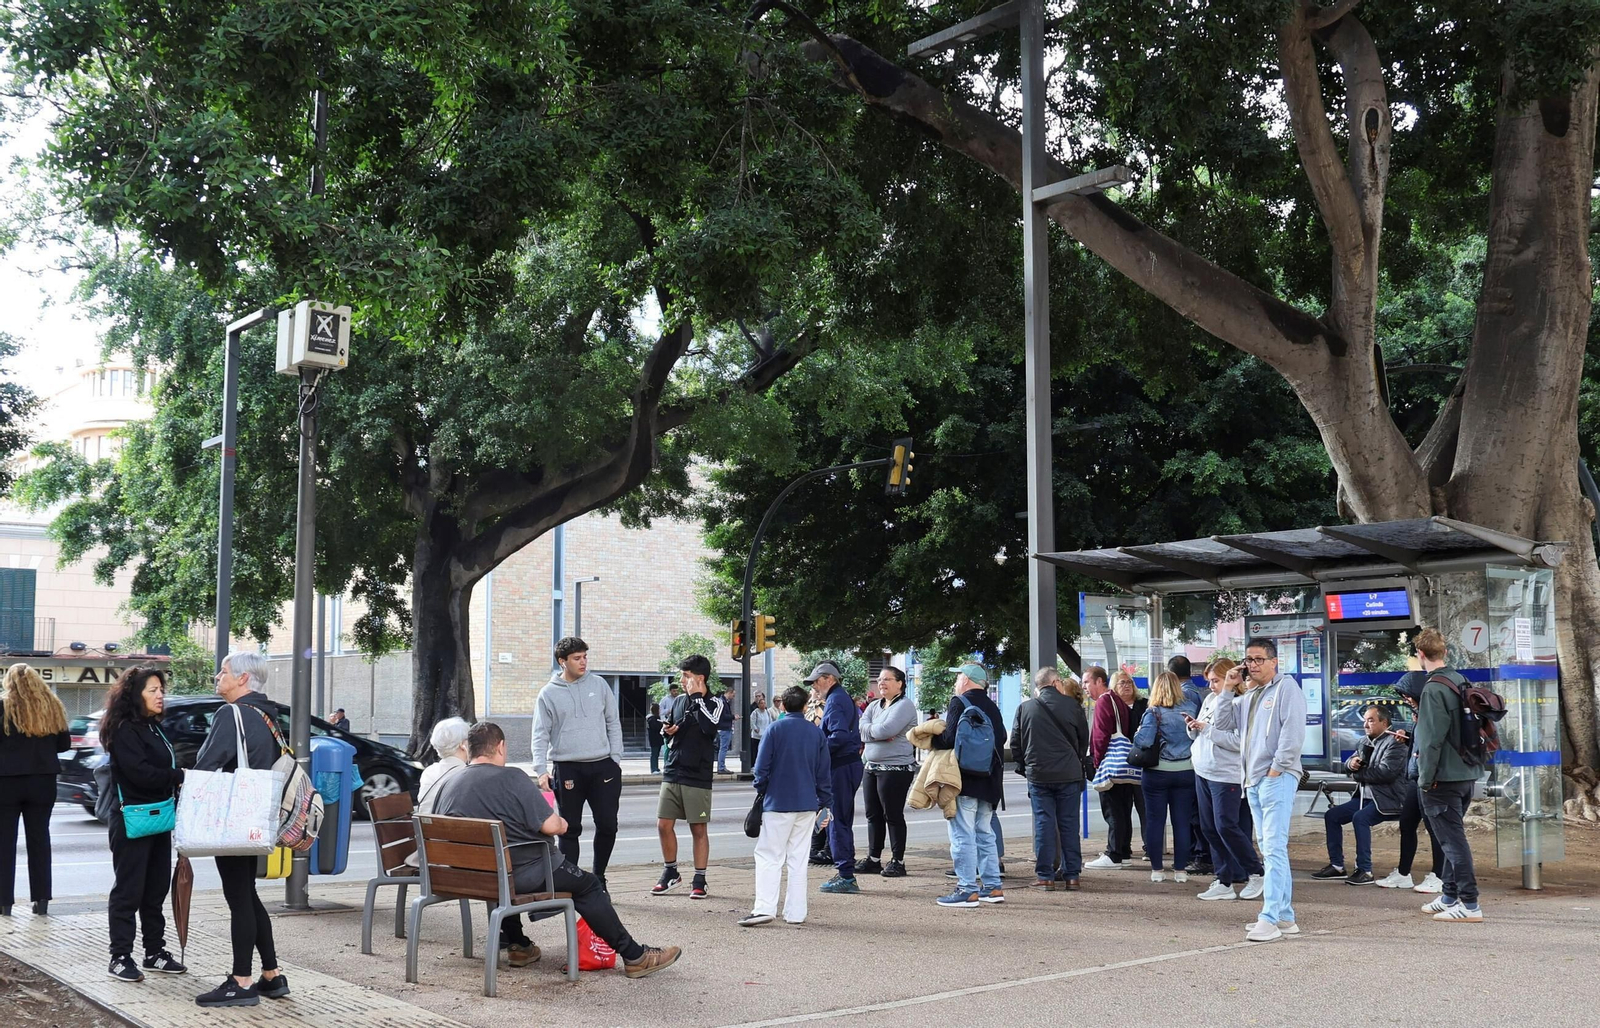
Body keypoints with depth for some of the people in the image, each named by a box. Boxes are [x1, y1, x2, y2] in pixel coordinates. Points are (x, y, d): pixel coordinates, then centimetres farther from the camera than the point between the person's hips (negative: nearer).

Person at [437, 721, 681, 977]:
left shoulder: (450, 785, 2)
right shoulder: (512, 778, -17)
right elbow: (552, 826, -20)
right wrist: (562, 823, 4)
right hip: (524, 874, -7)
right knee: (588, 886, 7)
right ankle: (634, 956, 8)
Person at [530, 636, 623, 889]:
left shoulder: (599, 685, 6)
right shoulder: (549, 693, 1)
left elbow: (613, 723, 10)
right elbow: (540, 735, -1)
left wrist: (616, 759, 2)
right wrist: (541, 770, -12)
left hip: (602, 766, 2)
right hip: (567, 769, -2)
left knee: (607, 825, 2)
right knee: (570, 830, 4)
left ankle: (598, 878, 19)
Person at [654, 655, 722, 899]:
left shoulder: (714, 702, -4)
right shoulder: (679, 701, 11)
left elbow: (709, 727, -24)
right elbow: (667, 726, 25)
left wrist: (696, 696, -18)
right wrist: (666, 730, 1)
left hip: (698, 777, -5)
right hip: (672, 773, 5)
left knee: (698, 829, 2)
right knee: (664, 825, 4)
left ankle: (699, 880, 11)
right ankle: (671, 873, 21)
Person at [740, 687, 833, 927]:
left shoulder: (775, 729, -6)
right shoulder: (817, 733, 4)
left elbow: (762, 766, -6)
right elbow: (824, 772, 8)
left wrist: (761, 791, 11)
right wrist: (826, 803, 15)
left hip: (777, 803, -3)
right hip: (807, 804, 4)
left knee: (769, 857, -1)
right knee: (798, 859, 10)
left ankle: (764, 908, -12)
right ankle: (795, 912, 10)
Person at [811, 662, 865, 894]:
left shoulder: (835, 701, -13)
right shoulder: (845, 698, 18)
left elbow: (839, 736, -24)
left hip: (841, 767, -10)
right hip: (850, 763, 10)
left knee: (838, 820, -7)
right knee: (842, 820, 14)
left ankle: (846, 876, -5)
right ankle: (845, 873, 18)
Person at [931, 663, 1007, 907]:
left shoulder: (959, 703, -9)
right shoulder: (992, 708, 13)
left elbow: (950, 739, -16)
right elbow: (1001, 739, 12)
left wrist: (932, 738, 0)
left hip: (965, 779, -8)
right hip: (989, 780, 8)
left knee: (962, 834, -5)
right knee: (985, 834, 16)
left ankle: (967, 889, -6)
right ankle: (992, 887, 17)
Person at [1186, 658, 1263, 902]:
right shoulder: (1209, 700, 11)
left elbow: (1238, 742, -23)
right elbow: (1198, 735, 19)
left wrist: (1207, 729, -21)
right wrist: (1193, 727, -3)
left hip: (1226, 775, -8)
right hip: (1203, 772, 8)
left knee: (1226, 826, -9)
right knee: (1210, 829, 8)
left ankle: (1256, 874, 9)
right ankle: (1224, 883, 15)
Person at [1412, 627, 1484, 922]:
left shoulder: (1433, 689, -18)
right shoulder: (1460, 682, 11)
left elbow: (1432, 739, -20)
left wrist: (1425, 779, -15)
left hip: (1443, 776, -9)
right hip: (1466, 773, 9)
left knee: (1452, 838, -5)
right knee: (1452, 835, 18)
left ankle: (1469, 904, -5)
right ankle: (1450, 896, 27)